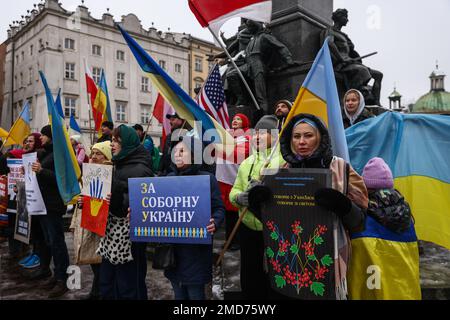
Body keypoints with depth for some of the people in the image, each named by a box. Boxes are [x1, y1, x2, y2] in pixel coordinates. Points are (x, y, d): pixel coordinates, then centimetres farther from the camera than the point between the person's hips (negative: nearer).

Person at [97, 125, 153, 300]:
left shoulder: (140, 169, -13)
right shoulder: (118, 165, 14)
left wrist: (118, 200, -30)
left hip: (129, 235, -8)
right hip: (111, 232, 9)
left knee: (129, 286, 4)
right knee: (106, 284, 17)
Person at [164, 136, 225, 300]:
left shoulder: (207, 179, -6)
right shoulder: (169, 178, 8)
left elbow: (219, 208, -8)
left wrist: (214, 223, -27)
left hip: (196, 247, -4)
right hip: (172, 246, 5)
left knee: (195, 293, 5)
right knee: (179, 294, 17)